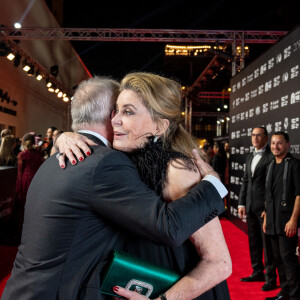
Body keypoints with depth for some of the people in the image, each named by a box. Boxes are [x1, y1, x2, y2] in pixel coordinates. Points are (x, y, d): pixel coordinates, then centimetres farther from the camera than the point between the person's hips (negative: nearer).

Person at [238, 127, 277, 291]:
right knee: (254, 241, 15)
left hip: (265, 206, -7)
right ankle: (257, 272, 28)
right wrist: (241, 203, 12)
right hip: (251, 206, 8)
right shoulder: (250, 157, 15)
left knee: (268, 242, 0)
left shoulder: (272, 156, -9)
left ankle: (271, 278, 11)